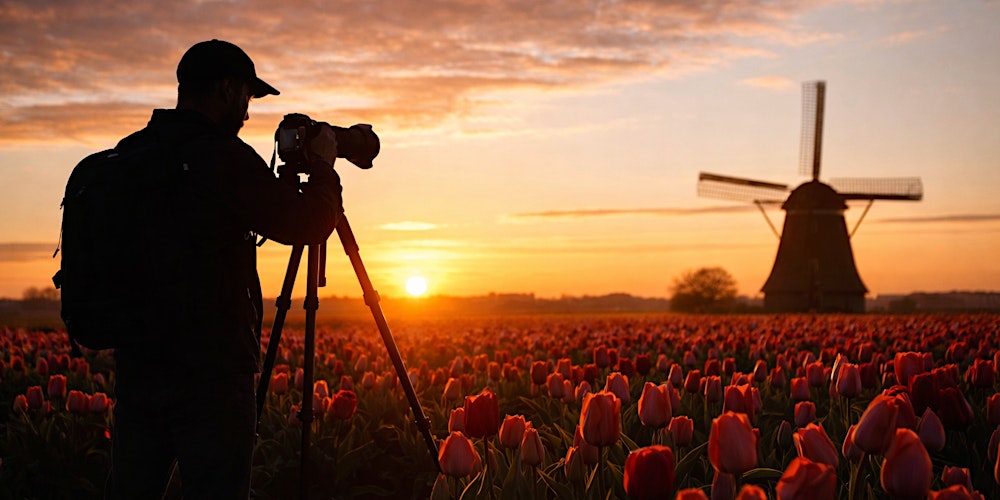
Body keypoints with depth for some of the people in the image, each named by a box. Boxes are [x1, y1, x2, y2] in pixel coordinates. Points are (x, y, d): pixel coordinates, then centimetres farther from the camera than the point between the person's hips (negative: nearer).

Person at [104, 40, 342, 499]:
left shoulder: (127, 154, 9)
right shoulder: (222, 156, -14)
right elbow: (308, 224, -11)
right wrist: (323, 168, 7)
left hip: (136, 364, 7)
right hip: (211, 371, -7)